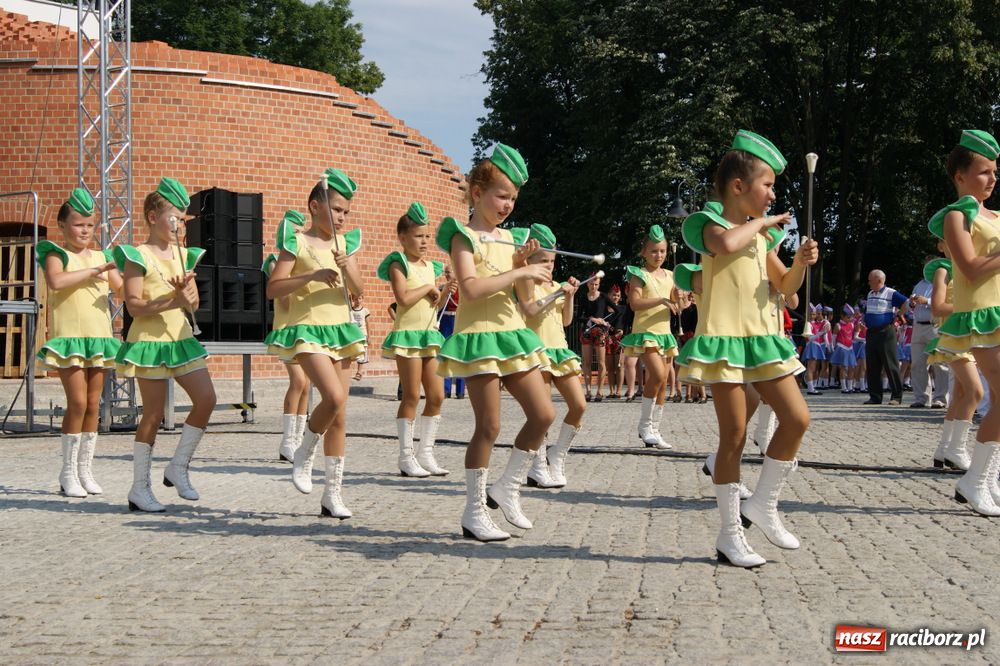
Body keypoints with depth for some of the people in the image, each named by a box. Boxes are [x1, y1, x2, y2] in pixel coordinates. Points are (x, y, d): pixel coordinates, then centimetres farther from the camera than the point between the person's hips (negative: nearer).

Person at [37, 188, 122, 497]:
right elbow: (55, 282, -22)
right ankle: (68, 473, 0)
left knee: (93, 404, 6)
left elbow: (122, 290, 12)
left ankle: (86, 469, 14)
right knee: (77, 402, -10)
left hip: (100, 336, 5)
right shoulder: (57, 254, -1)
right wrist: (92, 271, -18)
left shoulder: (102, 257, 15)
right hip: (69, 336, -5)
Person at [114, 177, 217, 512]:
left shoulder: (184, 255, 12)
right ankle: (140, 488, 8)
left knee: (206, 398, -4)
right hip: (149, 340, -6)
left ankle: (178, 467, 10)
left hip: (181, 338, 7)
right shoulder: (138, 256, -7)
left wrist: (187, 291, -9)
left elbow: (193, 304, 13)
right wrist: (172, 301, -24)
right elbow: (134, 305, -14)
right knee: (154, 413, -3)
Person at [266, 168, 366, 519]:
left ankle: (333, 493, 12)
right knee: (334, 397, -25)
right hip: (308, 330, -6)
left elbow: (358, 290, 5)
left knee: (340, 415, 5)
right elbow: (273, 288, -9)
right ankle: (303, 456, 2)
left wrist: (347, 268, -14)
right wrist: (312, 276, -19)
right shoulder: (297, 241, -4)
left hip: (341, 329, 6)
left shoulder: (345, 243, 10)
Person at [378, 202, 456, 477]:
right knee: (411, 396, -5)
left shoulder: (431, 266, 15)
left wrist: (445, 291, 2)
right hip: (407, 333, -7)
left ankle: (426, 453, 12)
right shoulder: (399, 264, -6)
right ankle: (406, 457, 2)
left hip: (430, 334, 7)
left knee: (436, 396, 4)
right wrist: (428, 288, -9)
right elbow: (403, 299, -20)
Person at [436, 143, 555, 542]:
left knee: (543, 414, 2)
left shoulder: (507, 237, 14)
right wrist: (519, 271, -19)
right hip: (479, 335, -7)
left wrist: (523, 262, -1)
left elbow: (523, 291, 17)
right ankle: (474, 513, 5)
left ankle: (506, 489, 16)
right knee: (488, 426, -5)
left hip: (511, 334, 7)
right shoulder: (464, 236, -7)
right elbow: (471, 288, -22)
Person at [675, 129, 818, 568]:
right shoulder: (713, 226, -6)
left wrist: (800, 263, 4)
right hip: (724, 340, -7)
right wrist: (759, 222, -15)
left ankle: (763, 505, 15)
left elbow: (786, 286, 24)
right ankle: (730, 534, 4)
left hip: (762, 339, 7)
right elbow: (726, 243, -32)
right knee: (734, 435, -5)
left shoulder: (762, 236, 15)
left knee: (797, 418, -1)